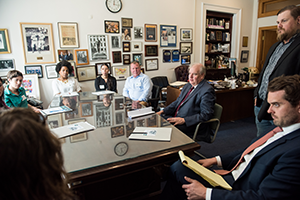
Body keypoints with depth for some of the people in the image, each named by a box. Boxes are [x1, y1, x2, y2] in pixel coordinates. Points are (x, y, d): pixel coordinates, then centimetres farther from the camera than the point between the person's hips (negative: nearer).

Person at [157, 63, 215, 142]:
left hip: (190, 124, -8)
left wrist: (183, 120, -24)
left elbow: (205, 115, -19)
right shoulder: (188, 86, 14)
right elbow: (177, 102, 19)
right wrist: (162, 111, 5)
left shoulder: (207, 90, -13)